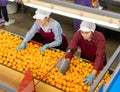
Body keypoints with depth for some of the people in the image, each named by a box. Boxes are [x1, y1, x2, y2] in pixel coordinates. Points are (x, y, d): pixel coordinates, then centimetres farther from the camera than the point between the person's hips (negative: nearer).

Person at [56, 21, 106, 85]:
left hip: (97, 62, -3)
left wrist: (93, 75, -55)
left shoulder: (100, 38, -36)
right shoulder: (78, 34, -28)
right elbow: (71, 48, -34)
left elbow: (100, 56, -44)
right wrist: (66, 61, -53)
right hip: (84, 59, 3)